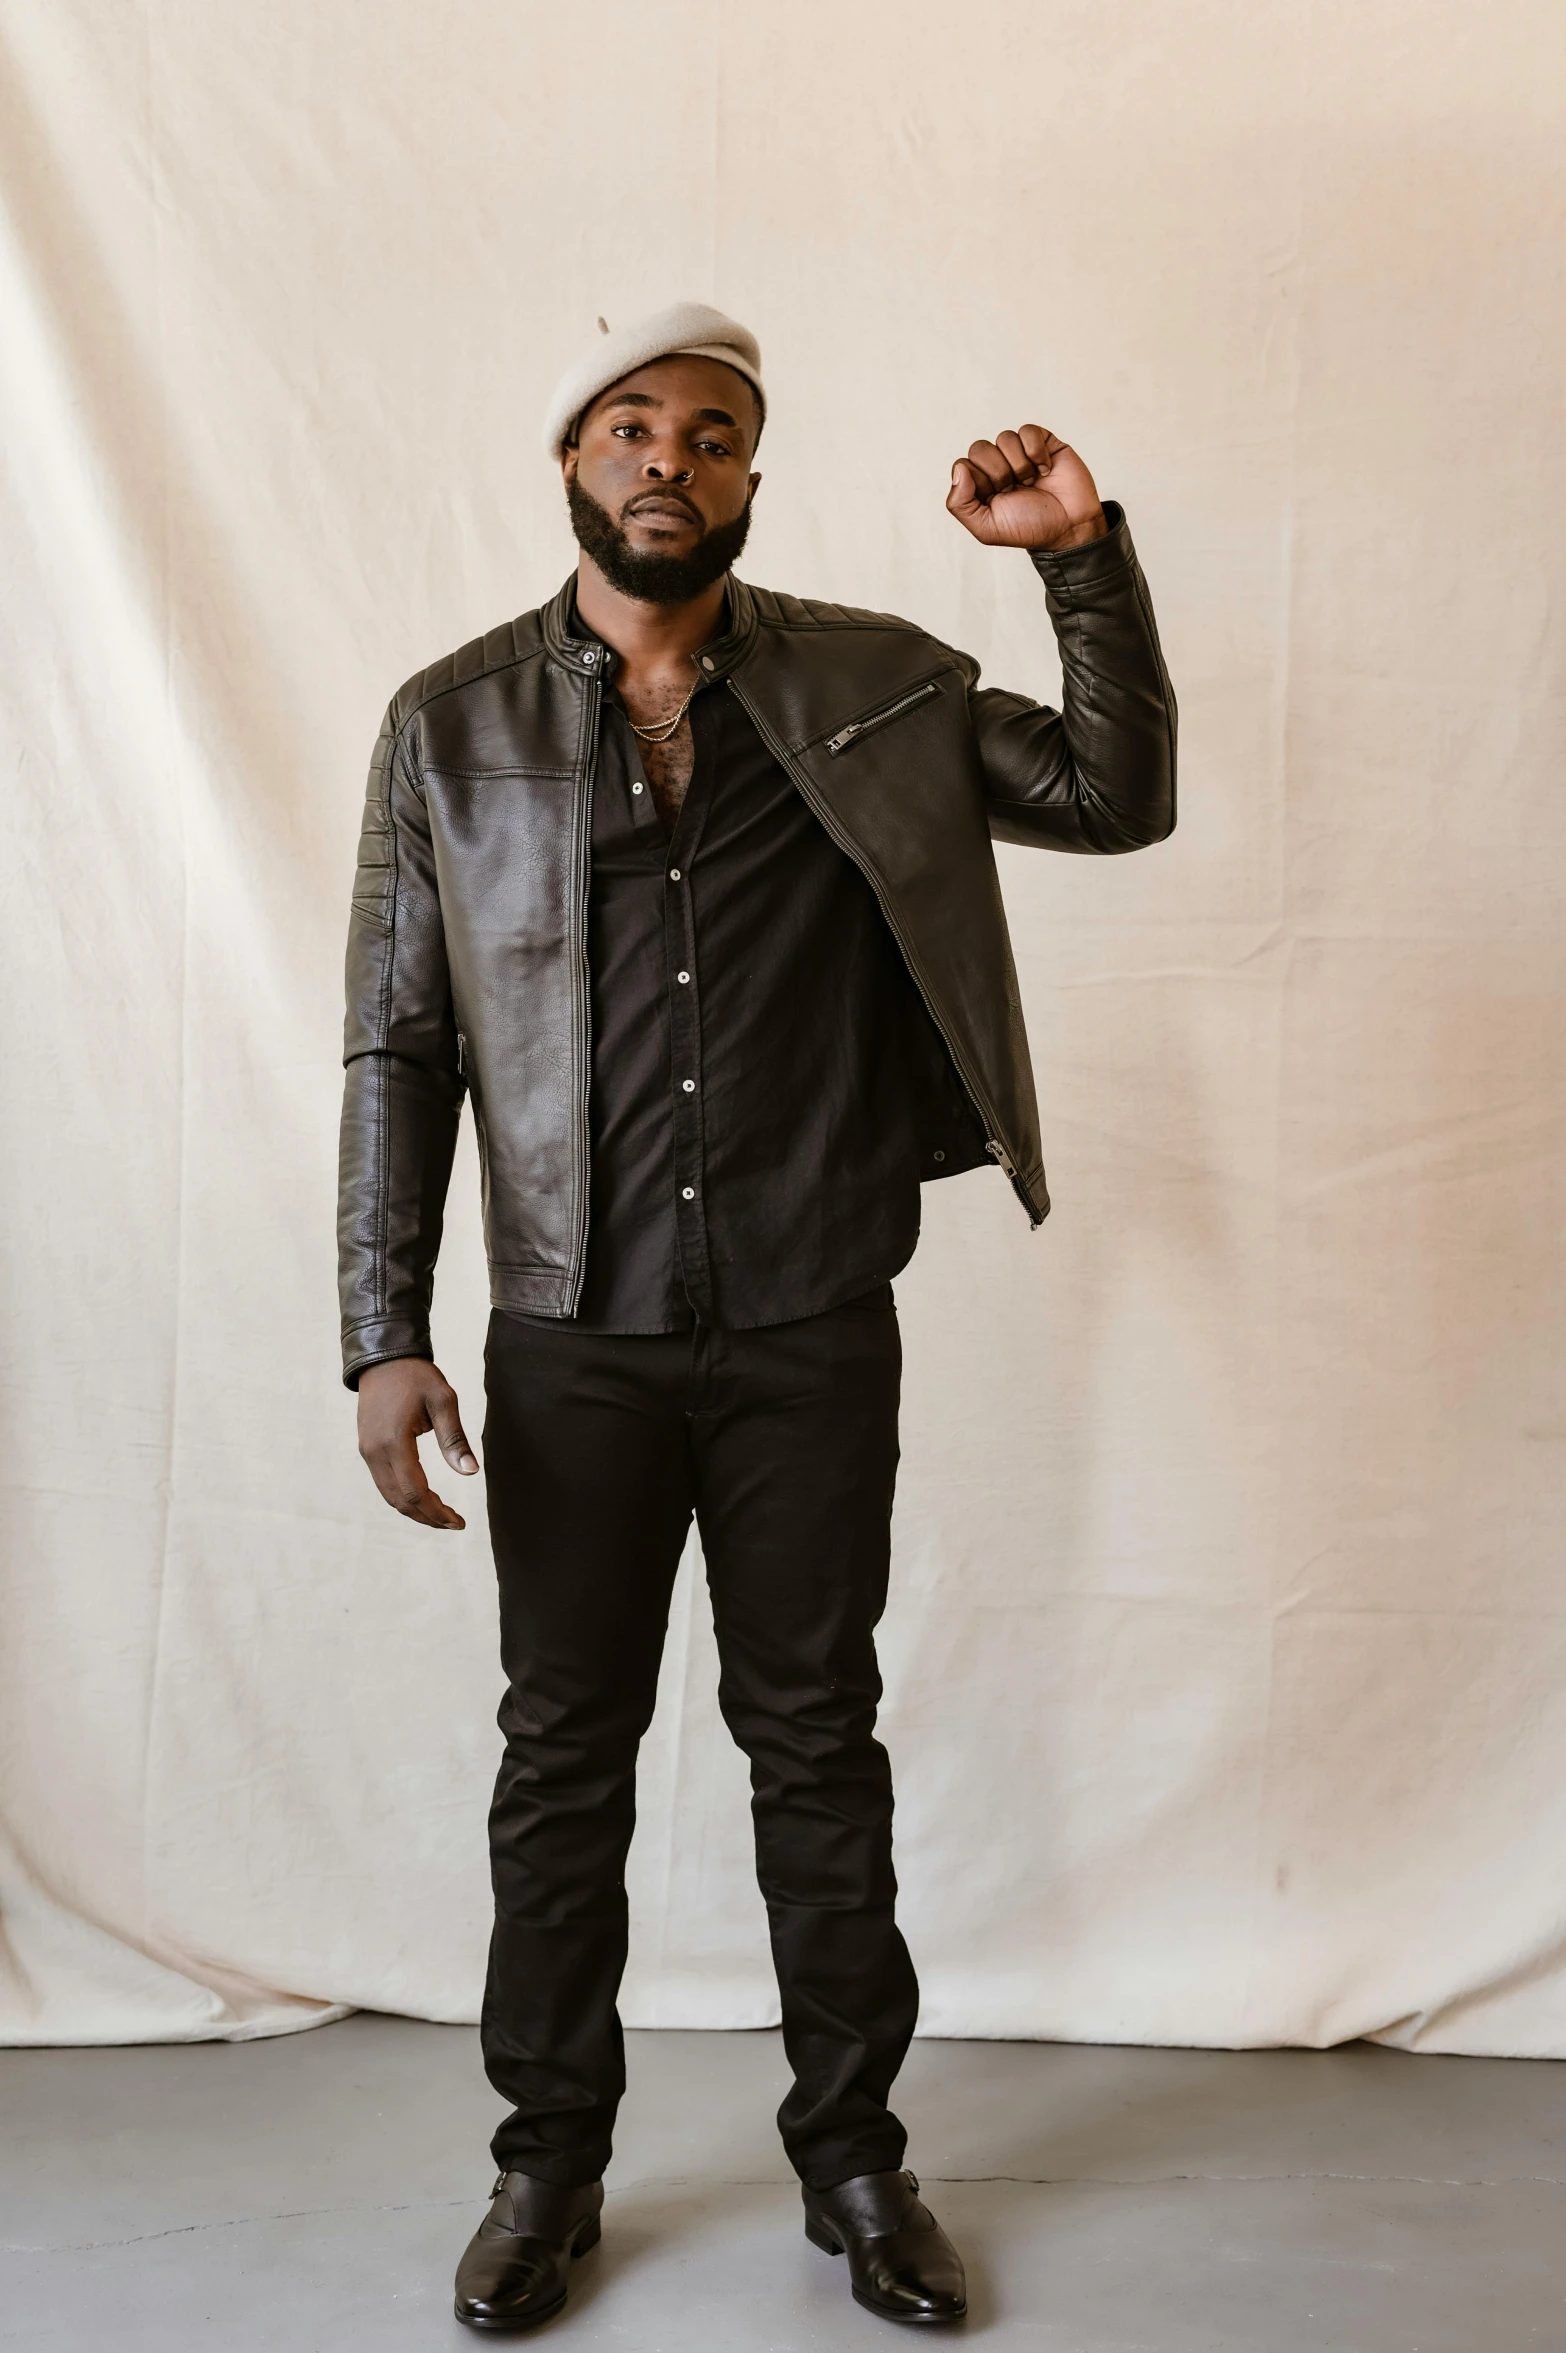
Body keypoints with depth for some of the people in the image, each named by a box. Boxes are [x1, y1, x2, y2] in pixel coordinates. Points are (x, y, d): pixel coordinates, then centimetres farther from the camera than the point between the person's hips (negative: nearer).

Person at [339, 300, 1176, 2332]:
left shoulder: (873, 688, 3)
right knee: (564, 1757, 12)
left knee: (819, 1742, 12)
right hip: (574, 1343, 0)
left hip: (816, 1334, 0)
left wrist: (1088, 558, -10)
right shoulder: (450, 722, 1)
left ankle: (854, 2155, 31)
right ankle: (552, 2163, 32)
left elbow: (1120, 796, 3)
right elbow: (397, 1045, 0)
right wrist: (386, 1336, -7)